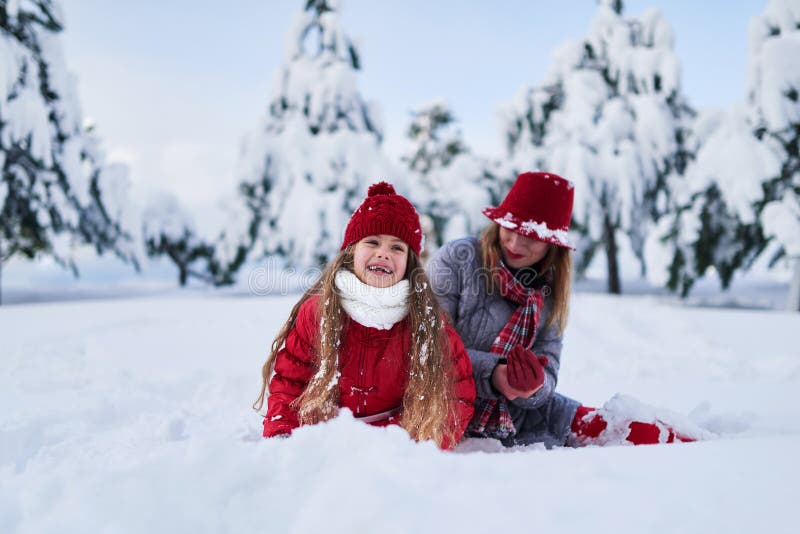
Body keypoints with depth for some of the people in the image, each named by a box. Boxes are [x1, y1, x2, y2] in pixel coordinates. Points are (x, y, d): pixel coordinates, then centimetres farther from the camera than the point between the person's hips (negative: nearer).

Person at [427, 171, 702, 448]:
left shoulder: (549, 292, 5)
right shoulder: (456, 259, -10)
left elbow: (547, 373, 0)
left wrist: (534, 385, -24)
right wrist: (491, 373, -27)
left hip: (518, 412, 6)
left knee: (642, 434, -7)